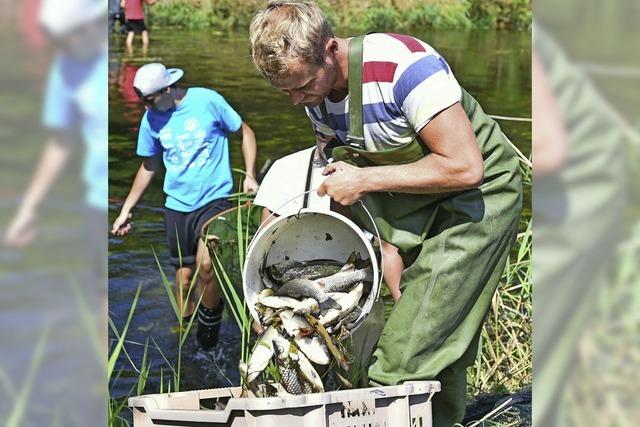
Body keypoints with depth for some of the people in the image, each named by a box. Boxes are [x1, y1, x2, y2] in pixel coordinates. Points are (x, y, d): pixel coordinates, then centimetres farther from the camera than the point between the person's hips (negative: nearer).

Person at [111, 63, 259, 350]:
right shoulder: (151, 119, 2)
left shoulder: (208, 101, -10)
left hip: (214, 199, -4)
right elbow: (149, 166, 15)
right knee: (184, 274, 8)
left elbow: (245, 132, 2)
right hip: (177, 205, 4)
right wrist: (126, 209, 16)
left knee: (205, 263, -23)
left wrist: (250, 175, -8)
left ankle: (210, 317, 1)